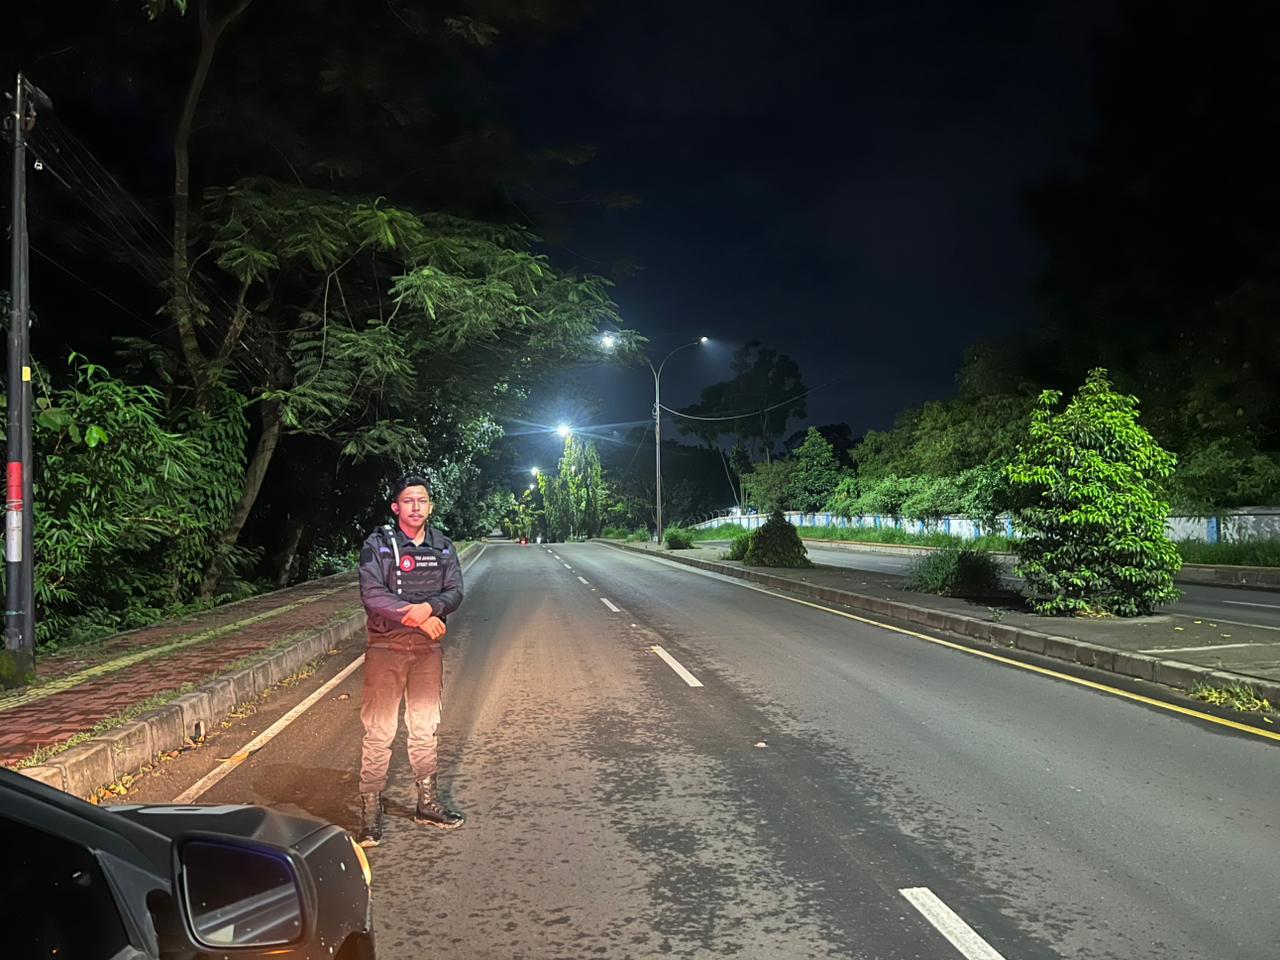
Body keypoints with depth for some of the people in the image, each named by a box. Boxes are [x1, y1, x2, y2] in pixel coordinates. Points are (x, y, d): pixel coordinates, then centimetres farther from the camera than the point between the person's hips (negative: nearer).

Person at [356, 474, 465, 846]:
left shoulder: (443, 546, 5)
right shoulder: (377, 545, -7)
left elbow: (455, 592, -1)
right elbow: (372, 595, -17)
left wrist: (429, 607, -22)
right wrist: (420, 618, -19)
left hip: (427, 648, 4)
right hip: (386, 648, -4)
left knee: (425, 727, 14)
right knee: (379, 731, -3)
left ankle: (428, 802, 26)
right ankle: (370, 812, 8)